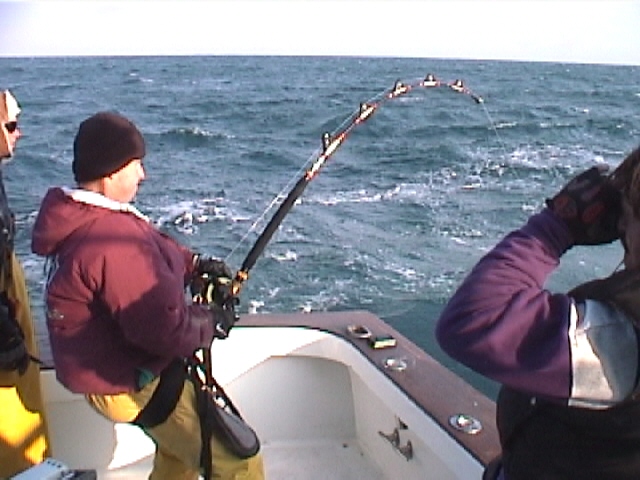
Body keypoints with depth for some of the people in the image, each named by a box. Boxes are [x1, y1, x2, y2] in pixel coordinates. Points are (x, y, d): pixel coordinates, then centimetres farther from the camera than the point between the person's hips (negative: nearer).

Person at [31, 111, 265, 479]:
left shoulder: (80, 216, 2)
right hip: (130, 386, -11)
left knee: (178, 448, 34)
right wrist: (214, 323, -15)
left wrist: (194, 263, 3)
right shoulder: (113, 241, -32)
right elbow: (164, 328, -32)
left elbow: (155, 247, 17)